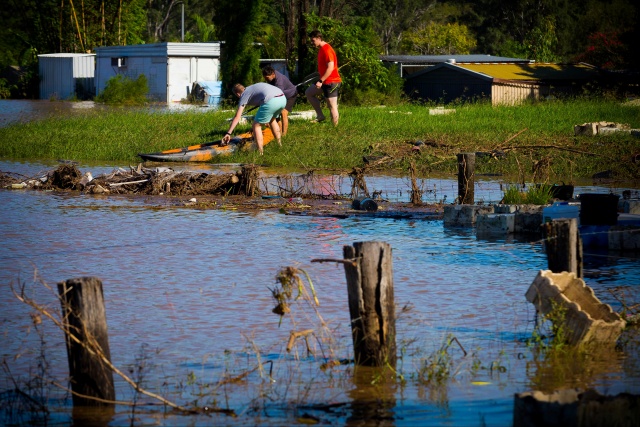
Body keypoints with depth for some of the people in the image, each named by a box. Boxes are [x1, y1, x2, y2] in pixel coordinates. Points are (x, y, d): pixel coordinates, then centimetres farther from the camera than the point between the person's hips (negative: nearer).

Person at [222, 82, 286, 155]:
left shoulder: (244, 95, 12)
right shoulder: (252, 88, 33)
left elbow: (237, 117, 6)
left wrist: (228, 133, 6)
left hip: (271, 101, -8)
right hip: (283, 99, 8)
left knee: (256, 125, 6)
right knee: (272, 120, 34)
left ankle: (260, 153, 0)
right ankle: (279, 145, 43)